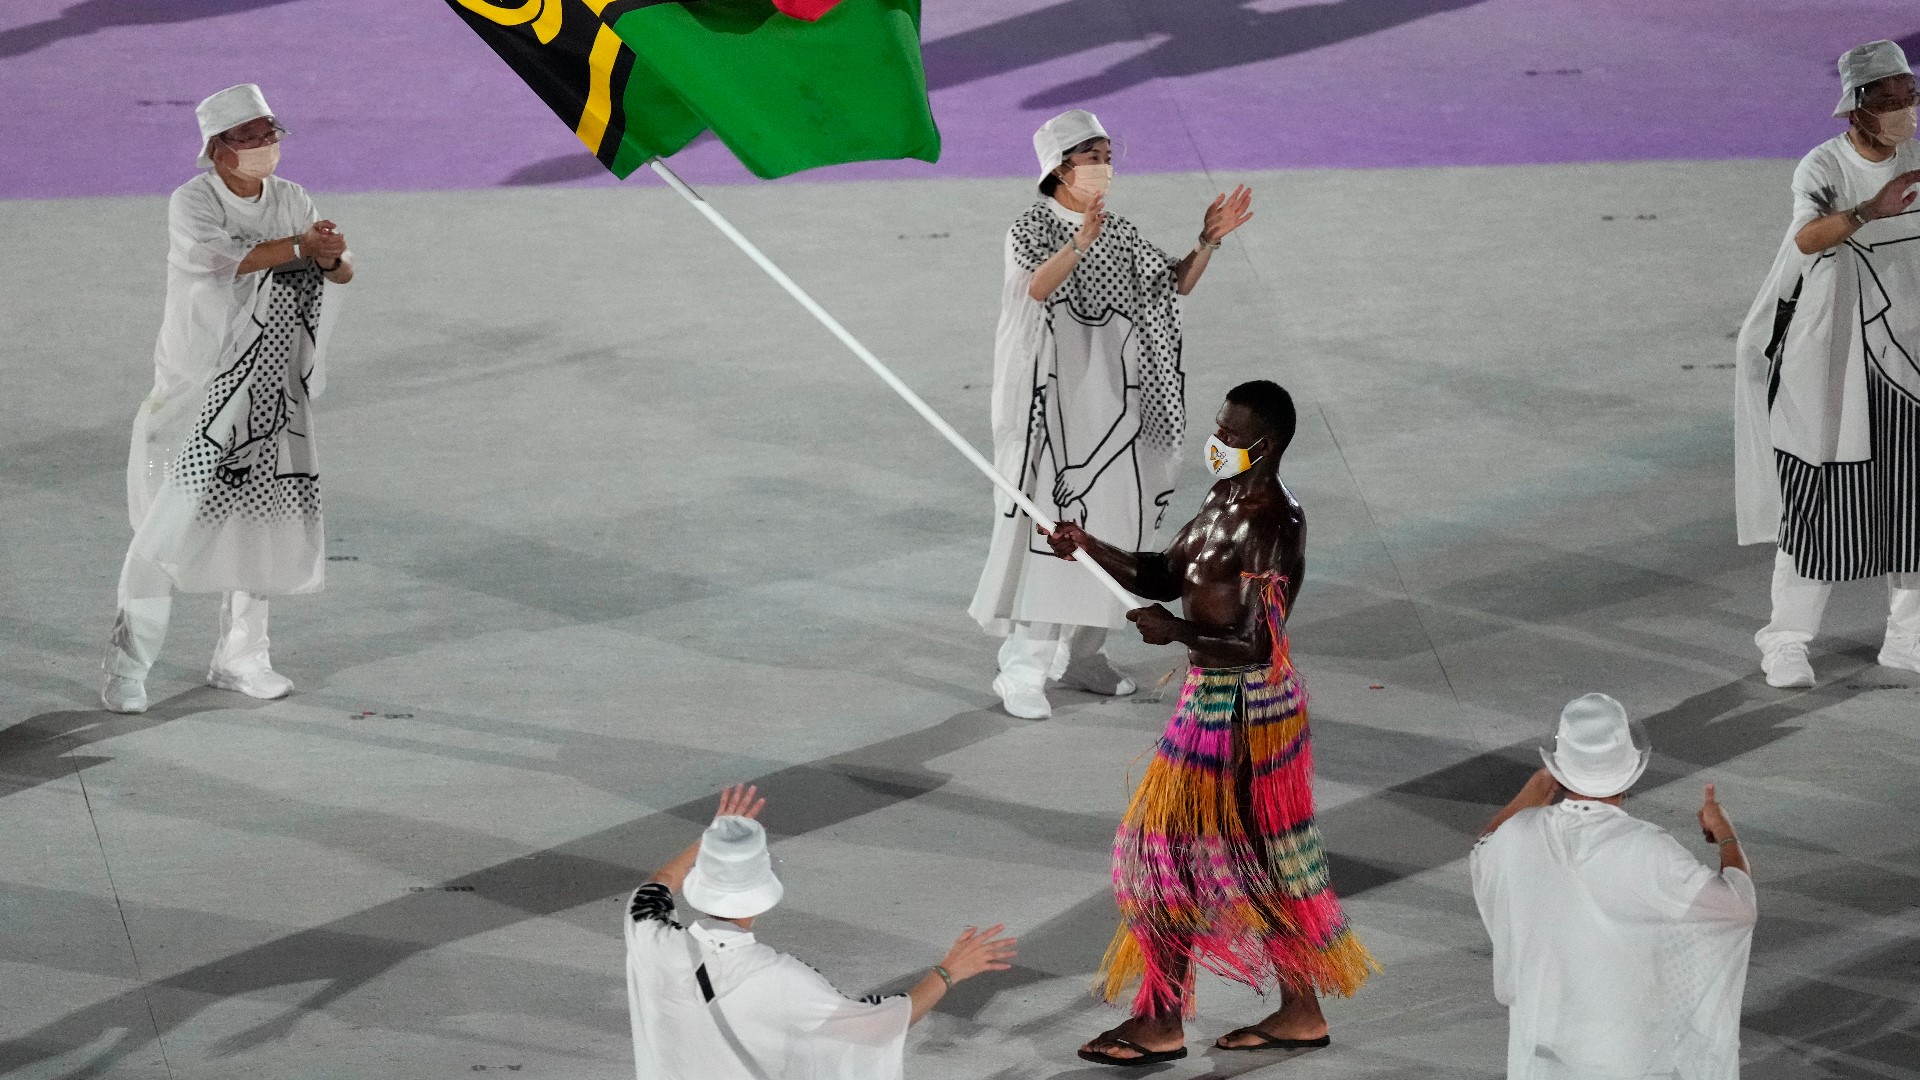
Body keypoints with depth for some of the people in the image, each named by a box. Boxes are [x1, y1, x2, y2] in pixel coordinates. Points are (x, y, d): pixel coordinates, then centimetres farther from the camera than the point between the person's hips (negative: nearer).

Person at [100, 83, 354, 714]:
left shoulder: (289, 200, 7)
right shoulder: (193, 201, -9)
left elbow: (343, 271, 4)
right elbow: (216, 257, -27)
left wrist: (332, 256, -20)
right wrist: (302, 246, -25)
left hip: (272, 397, 6)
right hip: (199, 391, -6)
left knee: (266, 520, 8)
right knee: (170, 521, -9)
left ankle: (239, 657, 22)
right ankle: (128, 666, -2)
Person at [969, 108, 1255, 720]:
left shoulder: (1119, 234, 11)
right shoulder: (1033, 227, -9)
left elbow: (1176, 284, 7)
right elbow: (1038, 286, -29)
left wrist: (1207, 242, -10)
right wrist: (1080, 243, -46)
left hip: (1110, 399, 7)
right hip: (1051, 398, -6)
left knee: (1105, 523, 9)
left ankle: (1079, 655, 20)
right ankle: (1022, 669, -9)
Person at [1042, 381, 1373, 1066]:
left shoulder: (1265, 527, -24)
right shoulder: (1229, 498, 7)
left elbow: (1257, 645, -28)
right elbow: (1165, 576, 14)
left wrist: (1179, 633, -31)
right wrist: (1089, 547, 3)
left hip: (1232, 705, -10)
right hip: (1261, 700, 10)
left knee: (1165, 853, 0)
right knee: (1262, 853, 17)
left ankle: (1161, 1023, 9)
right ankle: (1300, 1012, 26)